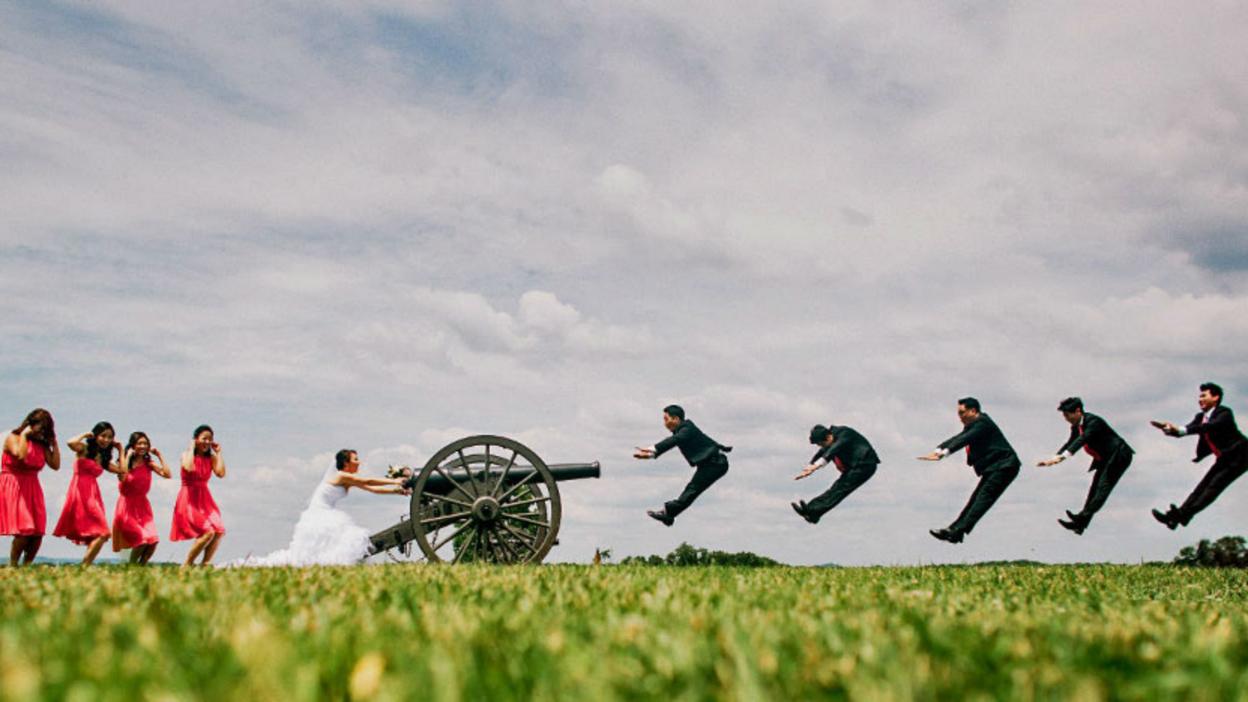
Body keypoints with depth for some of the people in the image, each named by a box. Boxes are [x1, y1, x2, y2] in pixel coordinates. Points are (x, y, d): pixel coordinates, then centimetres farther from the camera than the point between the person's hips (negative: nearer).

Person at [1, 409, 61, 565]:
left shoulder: (41, 444, 13)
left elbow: (55, 465, 3)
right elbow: (20, 455, -24)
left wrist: (53, 442, 5)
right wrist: (24, 435, -13)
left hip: (32, 489, 6)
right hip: (13, 488, -6)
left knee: (37, 534, -2)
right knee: (23, 531, -17)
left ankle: (26, 566, 7)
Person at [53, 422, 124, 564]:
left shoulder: (103, 458, 21)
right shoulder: (84, 449, 1)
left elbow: (122, 470, 14)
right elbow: (71, 443, -21)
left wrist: (120, 449, 21)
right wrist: (85, 435, -5)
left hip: (93, 495, 8)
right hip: (80, 493, -8)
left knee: (98, 534, 1)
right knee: (104, 533, -17)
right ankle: (85, 565, -14)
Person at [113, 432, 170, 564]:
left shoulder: (148, 463, 4)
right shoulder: (126, 462, -6)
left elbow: (167, 474, -8)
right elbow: (122, 476, -28)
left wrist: (159, 455, -5)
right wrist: (128, 456, -20)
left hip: (143, 506, 4)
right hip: (127, 507, -4)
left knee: (153, 540, -13)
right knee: (142, 539, -18)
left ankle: (141, 565, 9)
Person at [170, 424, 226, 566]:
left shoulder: (211, 458, 9)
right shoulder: (187, 454, -3)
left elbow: (221, 473, -8)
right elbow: (189, 468, -27)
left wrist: (218, 453, -1)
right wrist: (191, 448, -14)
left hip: (205, 500, 6)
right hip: (189, 500, -5)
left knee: (219, 531, -14)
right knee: (208, 532, -20)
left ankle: (205, 564, -3)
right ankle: (187, 564, -6)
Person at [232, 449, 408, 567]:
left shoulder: (349, 480, 12)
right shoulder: (341, 476, -15)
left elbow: (371, 488, 12)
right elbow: (368, 481, -16)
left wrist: (397, 490, 4)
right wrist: (394, 482, -9)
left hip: (326, 519, 10)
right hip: (317, 518, -10)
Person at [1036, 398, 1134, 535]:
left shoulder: (1093, 421, -24)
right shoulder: (1076, 426, 3)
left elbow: (1082, 440, -37)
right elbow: (1070, 443, 12)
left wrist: (1062, 456, -47)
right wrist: (1054, 458, -1)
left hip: (1118, 456, -10)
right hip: (1104, 460, 10)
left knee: (1103, 486, -19)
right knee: (1095, 488, 5)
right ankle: (1080, 523, 2)